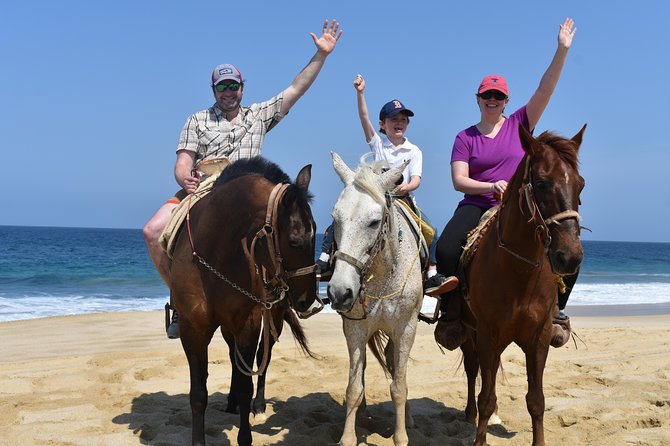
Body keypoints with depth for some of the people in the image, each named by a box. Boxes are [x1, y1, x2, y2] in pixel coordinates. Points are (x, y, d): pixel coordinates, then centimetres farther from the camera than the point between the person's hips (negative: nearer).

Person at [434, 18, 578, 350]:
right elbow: (459, 181, -4)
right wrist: (491, 186, -21)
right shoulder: (465, 138, 5)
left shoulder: (520, 124, 7)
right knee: (446, 250, -29)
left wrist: (562, 50, -12)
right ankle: (451, 313, -10)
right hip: (477, 207, -1)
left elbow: (545, 89, -3)